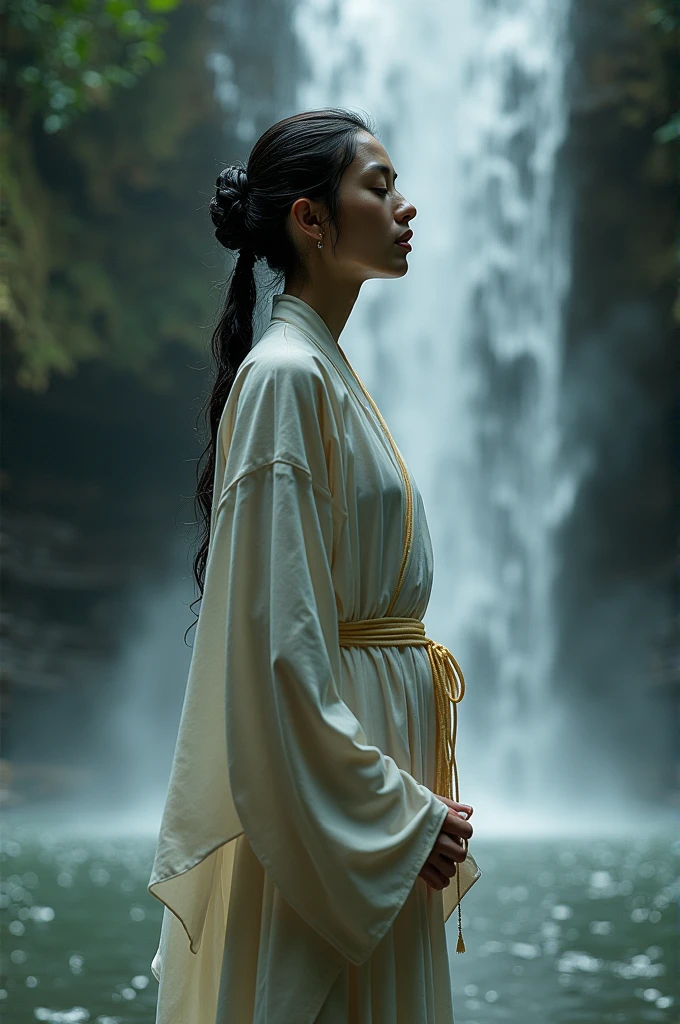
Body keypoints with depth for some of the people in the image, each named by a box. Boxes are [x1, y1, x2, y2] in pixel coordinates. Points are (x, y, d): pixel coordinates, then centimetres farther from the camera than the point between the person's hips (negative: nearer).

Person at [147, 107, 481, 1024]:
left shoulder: (327, 371, 14)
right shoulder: (285, 378, -15)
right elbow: (282, 639, -21)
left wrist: (411, 804, 14)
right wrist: (398, 811, -18)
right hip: (321, 784, -9)